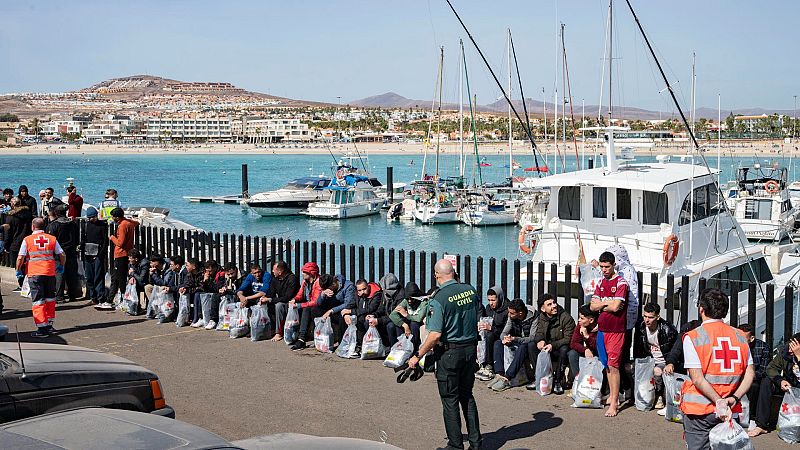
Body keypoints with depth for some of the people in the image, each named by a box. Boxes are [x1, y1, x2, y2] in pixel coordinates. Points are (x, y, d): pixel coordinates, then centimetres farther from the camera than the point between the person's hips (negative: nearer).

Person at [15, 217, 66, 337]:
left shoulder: (27, 240, -3)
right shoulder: (52, 239, 4)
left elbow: (20, 257, -6)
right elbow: (62, 255, 4)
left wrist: (18, 270, 9)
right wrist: (61, 266, 22)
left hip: (34, 274, -3)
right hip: (50, 273, 3)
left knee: (38, 301, -1)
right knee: (50, 300, 16)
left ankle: (42, 328, -7)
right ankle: (49, 325, 23)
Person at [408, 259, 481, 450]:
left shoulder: (438, 299, -18)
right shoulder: (470, 290, -1)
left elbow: (435, 335, -21)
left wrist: (417, 356, -13)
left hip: (449, 352, -6)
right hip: (471, 349, 6)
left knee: (450, 400, 5)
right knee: (467, 395, 17)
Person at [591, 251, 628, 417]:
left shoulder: (621, 283, -9)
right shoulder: (601, 283, 12)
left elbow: (615, 307, -19)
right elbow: (592, 306, 5)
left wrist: (601, 304, -3)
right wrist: (607, 303, -10)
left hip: (616, 330, -7)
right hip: (602, 329, 7)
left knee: (613, 366, -9)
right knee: (607, 365, 13)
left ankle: (614, 404, -7)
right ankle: (612, 395, 25)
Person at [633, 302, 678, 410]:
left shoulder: (668, 329, -17)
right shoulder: (640, 327, -3)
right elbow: (637, 350, 9)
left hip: (664, 362, -5)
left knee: (657, 371, -35)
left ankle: (659, 396, -9)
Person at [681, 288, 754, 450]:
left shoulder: (693, 337, -8)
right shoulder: (740, 336, 6)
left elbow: (697, 378, -16)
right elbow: (750, 374, -1)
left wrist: (720, 402, -15)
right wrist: (734, 398, -8)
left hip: (699, 411, -4)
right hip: (730, 411, 4)